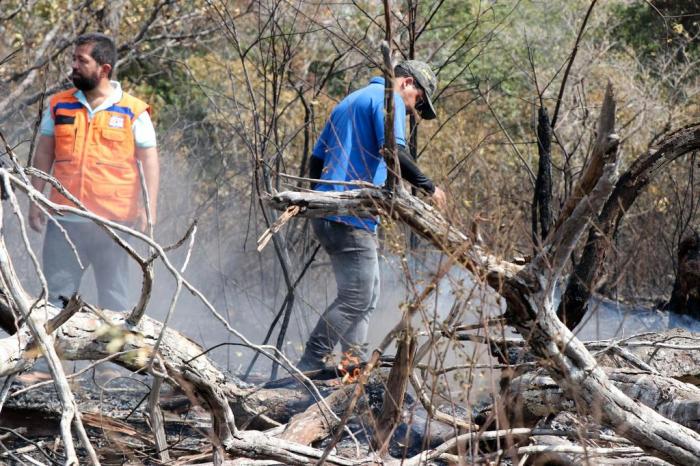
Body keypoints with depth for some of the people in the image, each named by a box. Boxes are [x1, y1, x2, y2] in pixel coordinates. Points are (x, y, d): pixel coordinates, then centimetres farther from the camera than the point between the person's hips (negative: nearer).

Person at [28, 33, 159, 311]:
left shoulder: (133, 112, -2)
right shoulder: (59, 106, 7)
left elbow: (149, 162, -2)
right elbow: (44, 155, 11)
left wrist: (149, 212, -9)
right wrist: (35, 201, 5)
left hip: (114, 222, -2)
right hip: (64, 220, 3)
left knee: (114, 298, 6)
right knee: (56, 294, 2)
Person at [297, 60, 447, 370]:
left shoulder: (348, 103, 26)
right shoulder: (389, 99, -3)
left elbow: (315, 164, 25)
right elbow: (394, 151, -19)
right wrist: (429, 187, -10)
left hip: (326, 213, 10)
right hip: (351, 217, -10)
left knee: (367, 294, 14)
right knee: (356, 297, -9)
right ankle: (309, 366, -12)